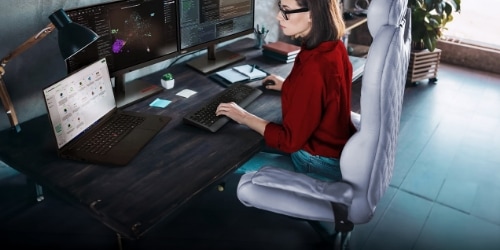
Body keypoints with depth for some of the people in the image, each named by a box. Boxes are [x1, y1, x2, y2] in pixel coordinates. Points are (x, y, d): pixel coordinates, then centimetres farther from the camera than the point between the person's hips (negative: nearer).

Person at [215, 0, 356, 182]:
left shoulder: (314, 68, -31)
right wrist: (288, 86, 16)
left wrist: (244, 117, -14)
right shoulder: (334, 46, -4)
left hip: (319, 163, -8)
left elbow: (290, 140, -23)